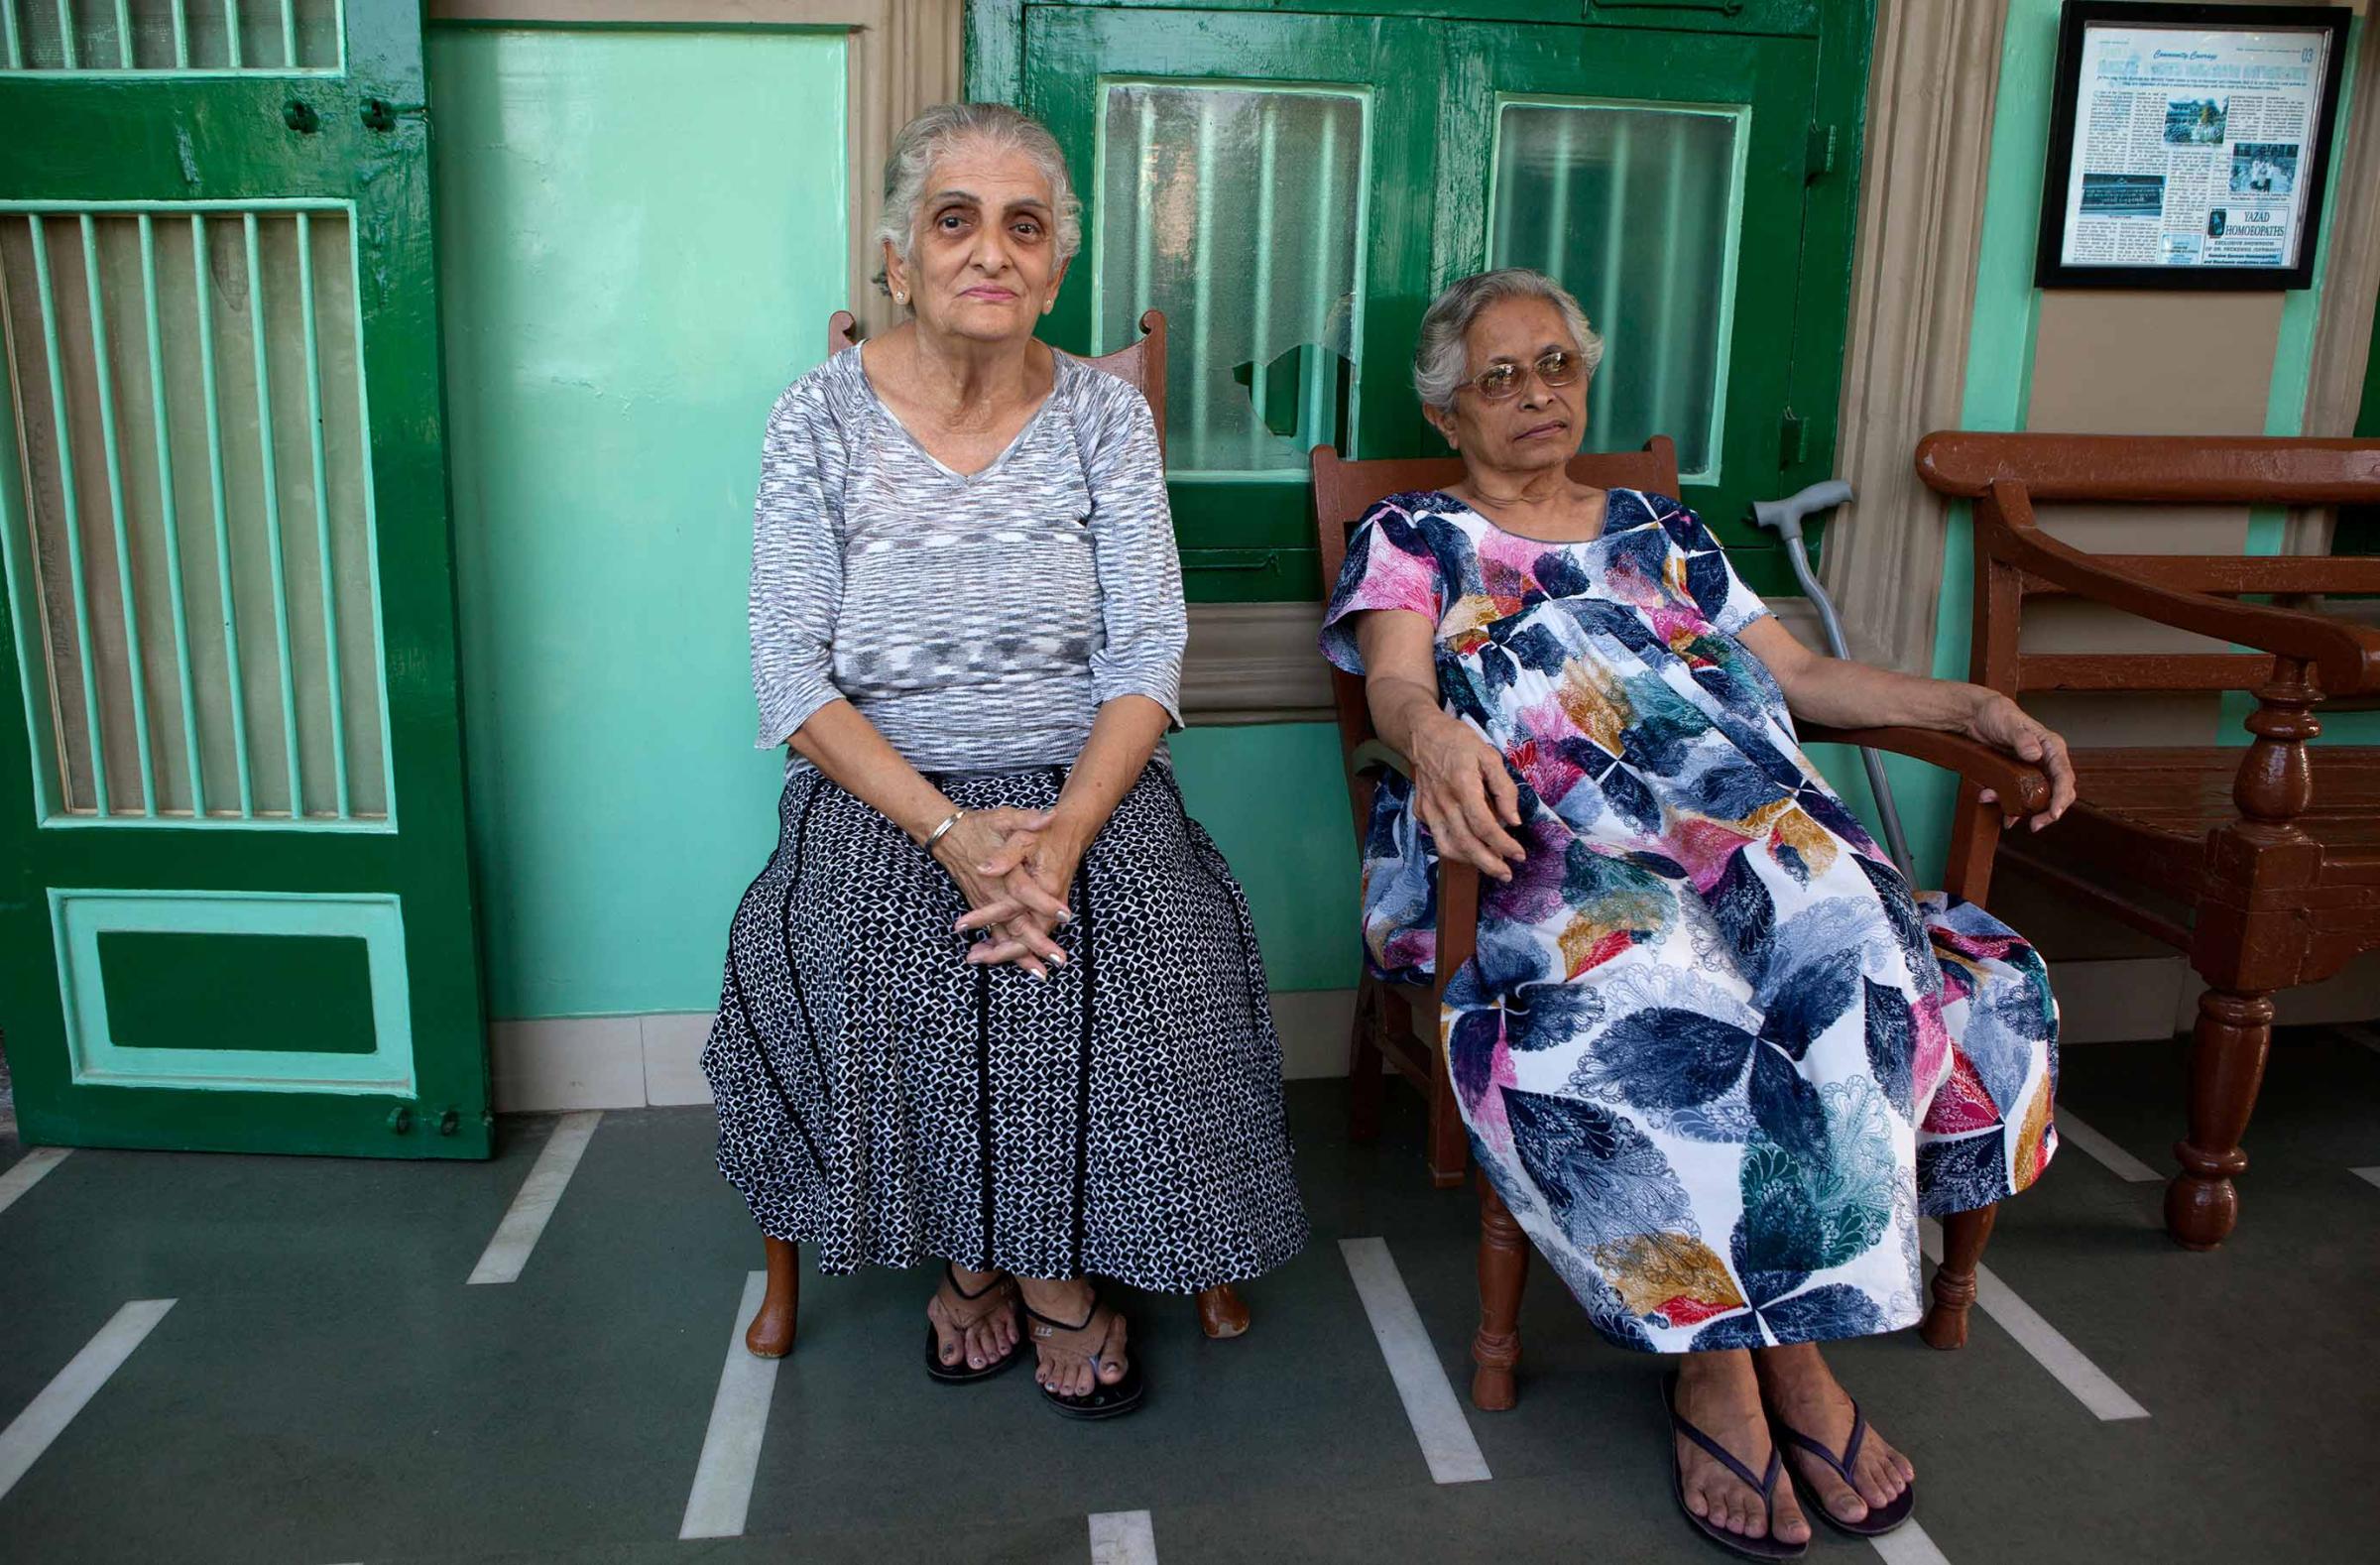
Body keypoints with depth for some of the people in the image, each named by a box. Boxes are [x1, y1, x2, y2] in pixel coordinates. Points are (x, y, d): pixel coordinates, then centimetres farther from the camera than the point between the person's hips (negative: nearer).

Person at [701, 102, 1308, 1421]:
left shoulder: (1106, 418, 3)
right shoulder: (822, 420, -1)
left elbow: (1147, 658, -4)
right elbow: (795, 678, -7)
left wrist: (1064, 832, -22)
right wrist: (950, 832, -22)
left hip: (1085, 783, 1)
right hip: (876, 793, 0)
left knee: (1148, 969, -26)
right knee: (861, 966, -29)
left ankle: (1048, 1258, 3)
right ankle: (978, 1249, 2)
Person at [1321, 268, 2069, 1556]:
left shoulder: (1659, 532, 30)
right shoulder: (1410, 539, 17)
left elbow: (1798, 674, 25)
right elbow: (1394, 682, -3)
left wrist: (1973, 707, 11)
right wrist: (1435, 735, -28)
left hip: (1750, 821, 4)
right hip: (1544, 846, -3)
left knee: (1846, 936, -29)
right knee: (1648, 992, -36)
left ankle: (1786, 1336, -17)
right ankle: (1717, 1345, -18)